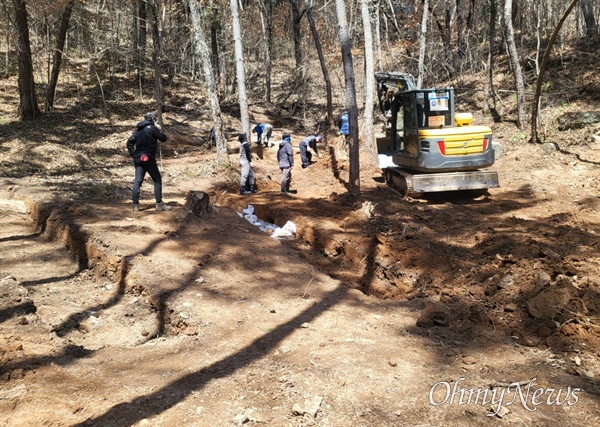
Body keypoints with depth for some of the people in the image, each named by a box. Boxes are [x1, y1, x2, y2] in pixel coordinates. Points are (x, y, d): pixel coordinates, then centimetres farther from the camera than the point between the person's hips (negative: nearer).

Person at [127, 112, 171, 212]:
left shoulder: (138, 129, 13)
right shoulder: (152, 128, -6)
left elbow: (129, 142, 7)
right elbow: (164, 138, -4)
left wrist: (133, 154, 9)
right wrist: (159, 129, 9)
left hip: (138, 159, 6)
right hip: (149, 159, -6)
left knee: (138, 181, 4)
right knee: (157, 180, 4)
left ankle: (135, 205, -1)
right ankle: (159, 204, 3)